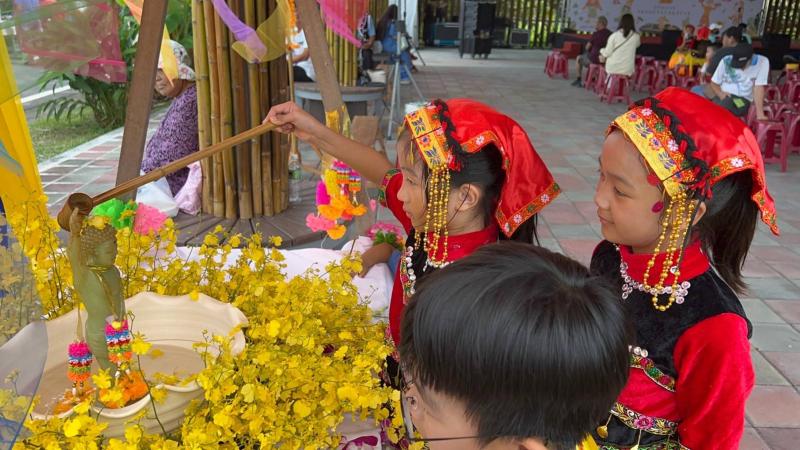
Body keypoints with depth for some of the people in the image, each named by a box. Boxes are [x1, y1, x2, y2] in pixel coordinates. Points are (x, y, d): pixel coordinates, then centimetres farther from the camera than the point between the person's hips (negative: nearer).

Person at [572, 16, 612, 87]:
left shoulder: (596, 34, -15)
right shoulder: (611, 34, 1)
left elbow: (587, 47, -7)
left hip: (595, 59, -6)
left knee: (579, 58, 22)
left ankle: (579, 80, 27)